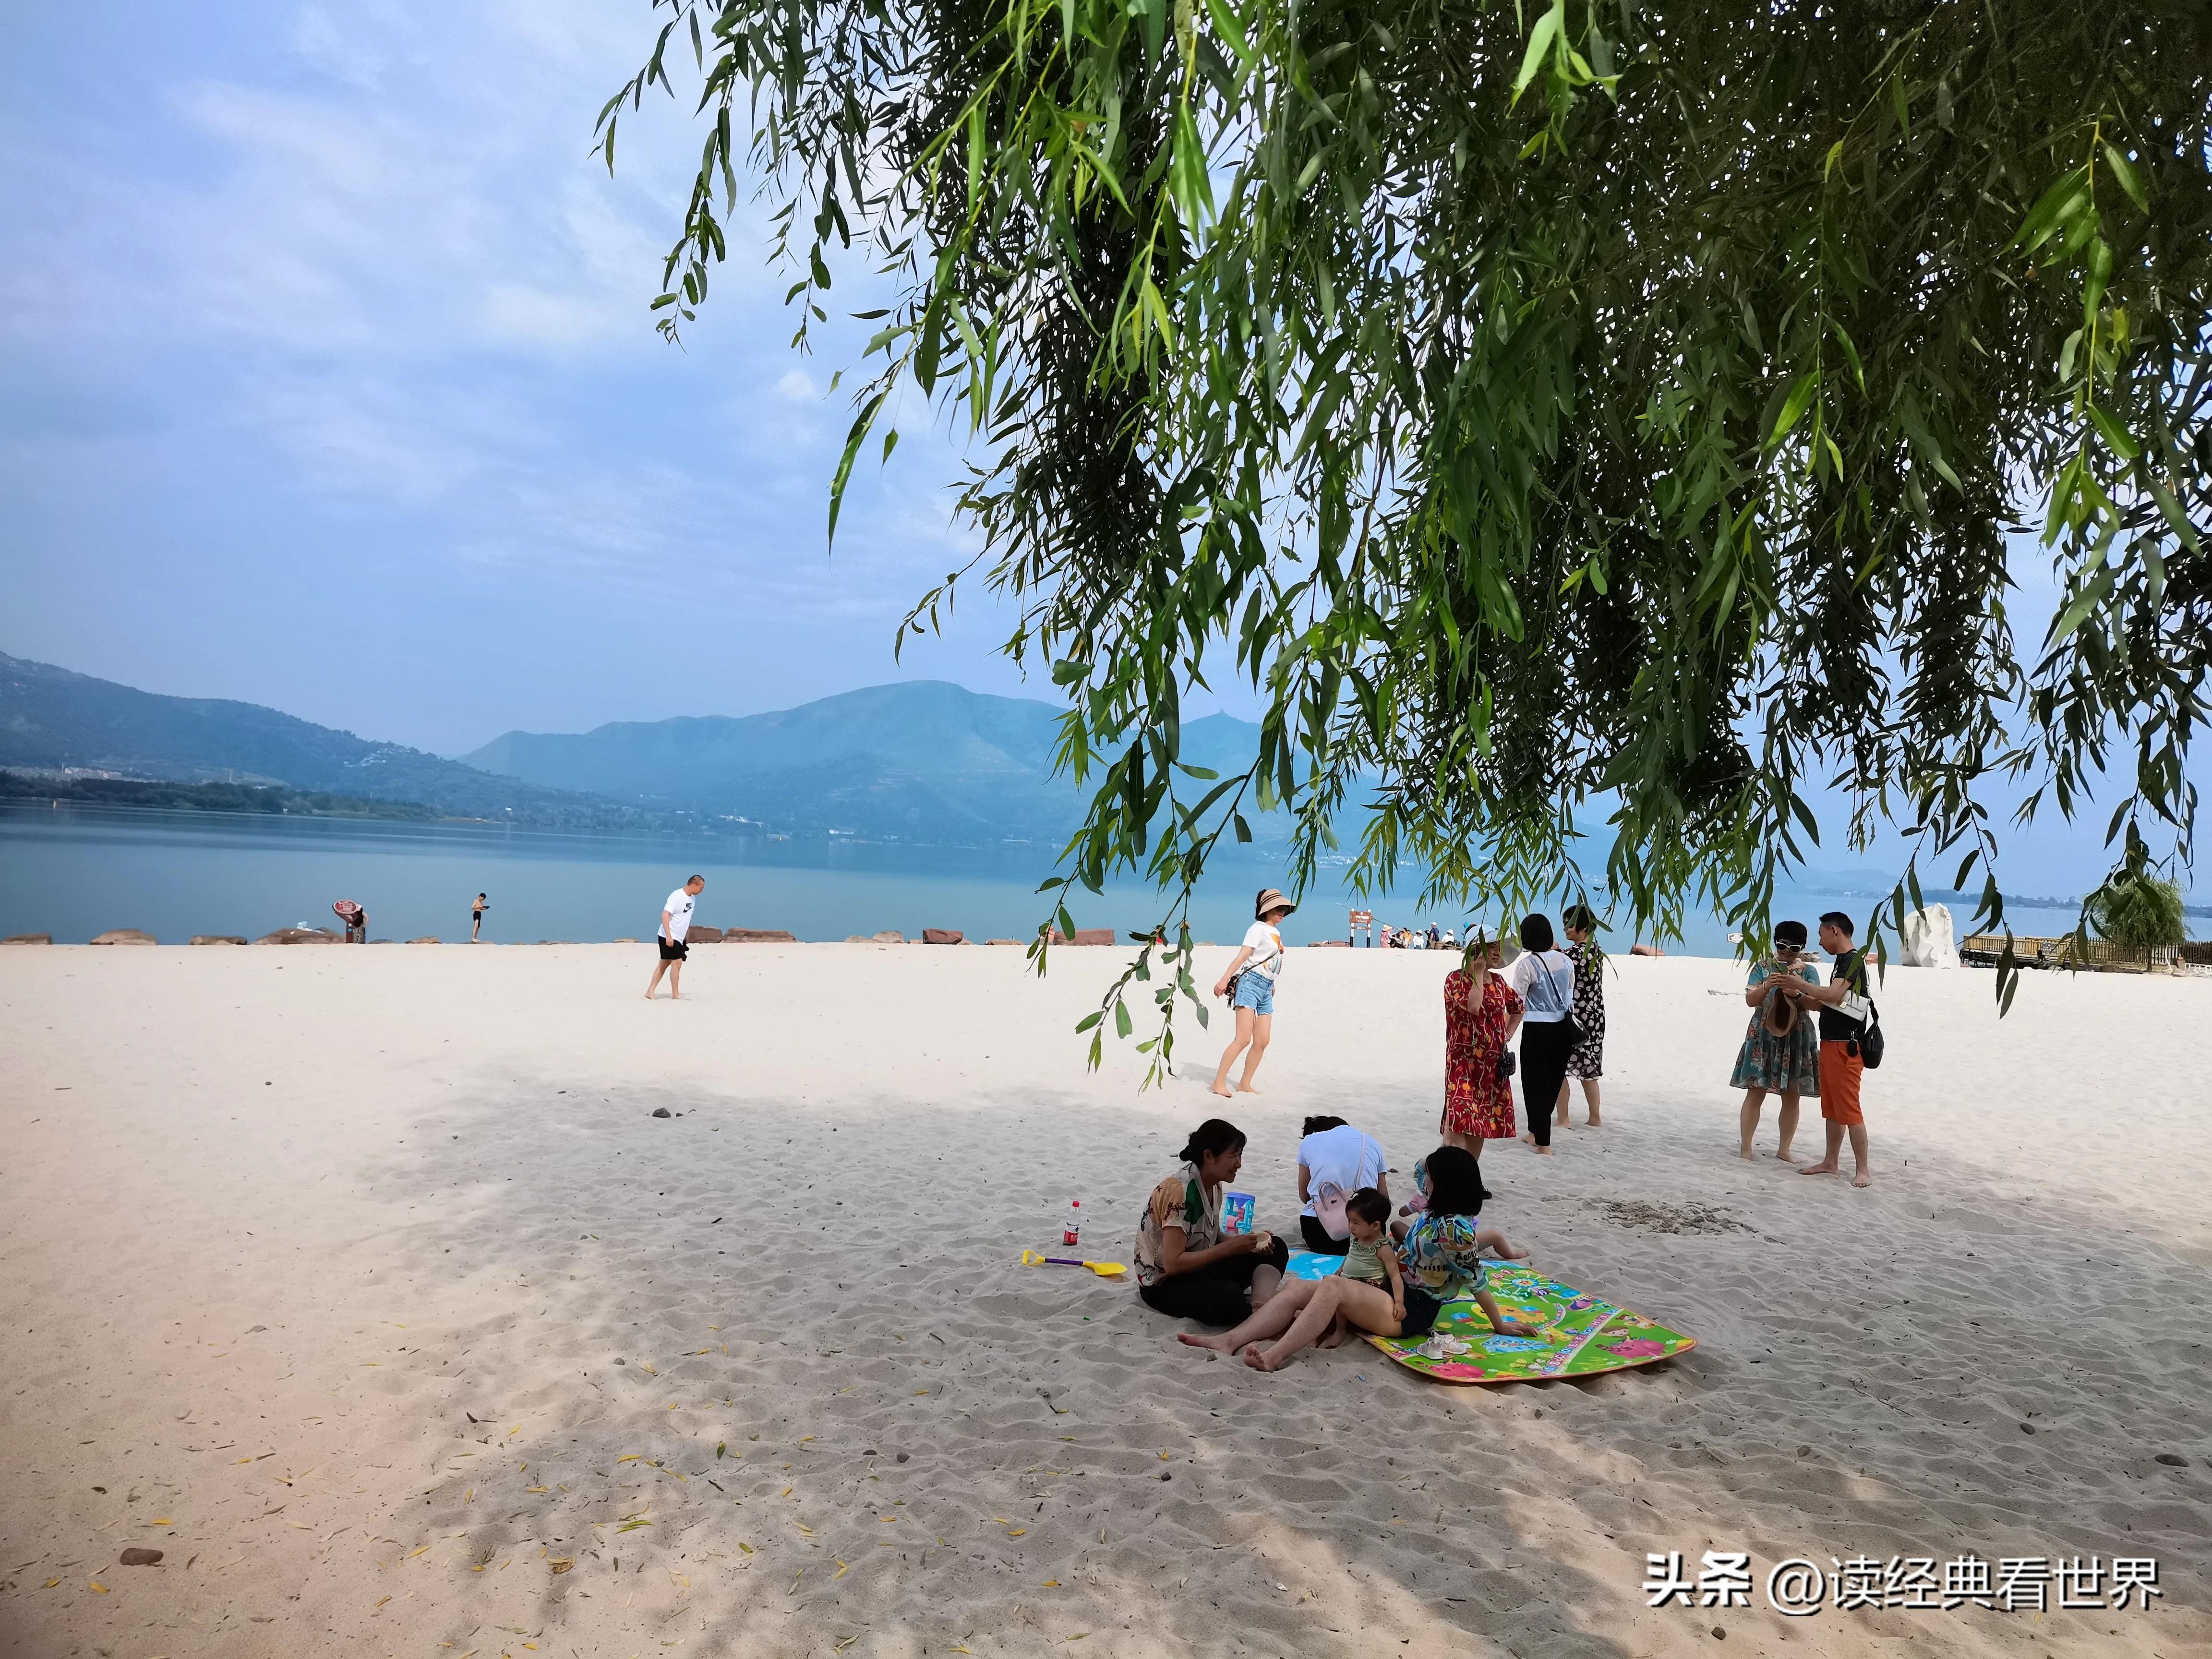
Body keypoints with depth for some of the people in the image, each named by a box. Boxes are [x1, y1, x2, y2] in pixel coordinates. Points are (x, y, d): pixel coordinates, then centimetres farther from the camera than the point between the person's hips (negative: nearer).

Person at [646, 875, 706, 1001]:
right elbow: (665, 915, -22)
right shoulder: (677, 896, -18)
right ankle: (675, 995, 0)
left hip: (679, 938, 9)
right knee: (677, 962, -8)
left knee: (664, 964, 10)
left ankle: (650, 992, 14)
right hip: (669, 937, -9)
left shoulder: (692, 898, 7)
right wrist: (668, 936, -27)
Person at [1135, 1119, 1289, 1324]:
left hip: (1197, 1267, 10)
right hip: (1163, 1284, -10)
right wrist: (1229, 1247, -25)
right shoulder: (1179, 1191, -26)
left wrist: (1242, 1241, -7)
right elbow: (1173, 1264, -28)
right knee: (1230, 1299, -38)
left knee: (1276, 1248, 2)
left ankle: (1261, 1306, -19)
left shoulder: (1213, 1185, 1)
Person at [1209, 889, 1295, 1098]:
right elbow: (1242, 956, -16)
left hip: (1267, 989, 8)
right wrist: (1225, 979, -25)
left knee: (1262, 1042, 2)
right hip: (1251, 983, -8)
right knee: (1243, 1039, -14)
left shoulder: (1276, 932, 18)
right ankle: (1219, 1082, -10)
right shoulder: (1259, 929, -5)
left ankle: (1245, 1084, 10)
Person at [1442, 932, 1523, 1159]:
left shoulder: (1498, 980, 11)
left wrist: (1508, 1035, 15)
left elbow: (1518, 1007, 28)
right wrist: (1478, 974, -17)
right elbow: (1472, 1007, -26)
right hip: (1464, 1062, -6)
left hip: (1494, 1065, 6)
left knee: (1481, 1124, 10)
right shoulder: (1456, 978, -8)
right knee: (1459, 1123, -18)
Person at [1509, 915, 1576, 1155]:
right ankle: (1536, 1132, 32)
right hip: (1563, 1028, 6)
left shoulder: (1526, 964, -13)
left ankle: (1543, 1144, 6)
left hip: (1537, 1030, -6)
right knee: (1553, 1081, 16)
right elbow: (1571, 997, 11)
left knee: (1536, 1083, 5)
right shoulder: (1565, 961, 5)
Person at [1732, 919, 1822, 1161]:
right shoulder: (1763, 967, 4)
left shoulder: (1809, 971, 6)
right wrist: (1767, 986, -22)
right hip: (1764, 1037, -1)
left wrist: (1798, 991, -25)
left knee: (1792, 1096, 4)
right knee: (1755, 1093, -3)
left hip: (1797, 1039, 1)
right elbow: (1750, 1000, -3)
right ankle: (1746, 1147, 2)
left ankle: (1784, 1150, 15)